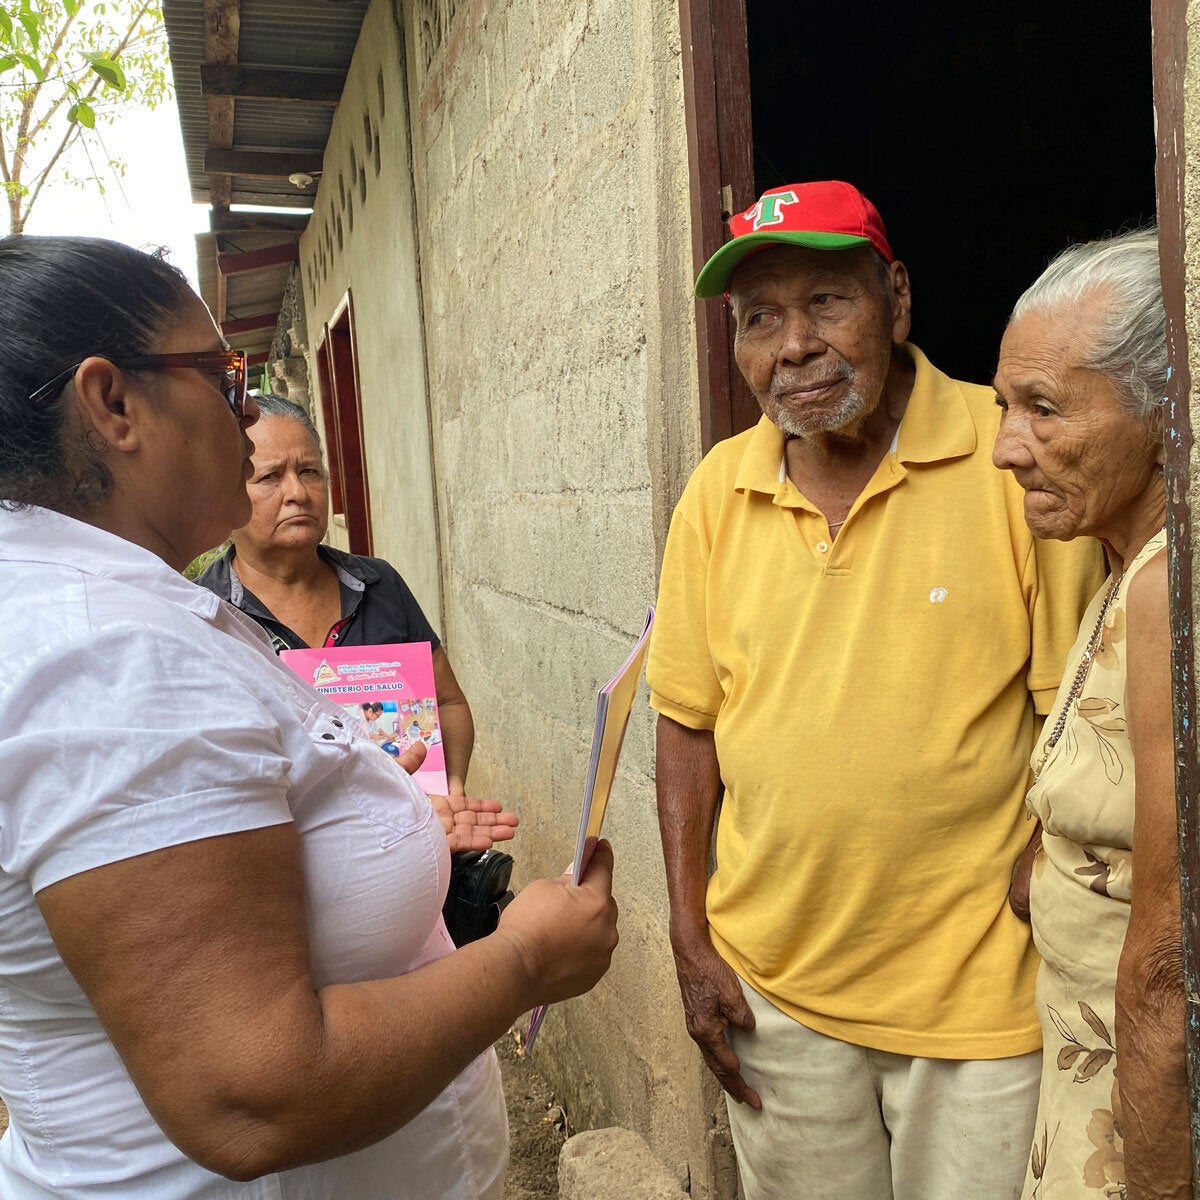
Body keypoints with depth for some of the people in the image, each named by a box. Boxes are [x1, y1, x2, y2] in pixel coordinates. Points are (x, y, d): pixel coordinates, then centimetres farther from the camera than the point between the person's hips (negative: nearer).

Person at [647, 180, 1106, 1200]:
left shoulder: (1015, 459, -12)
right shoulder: (717, 490, -3)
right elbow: (690, 723, 3)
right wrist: (691, 942, 2)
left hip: (982, 992, -2)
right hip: (772, 983, 3)